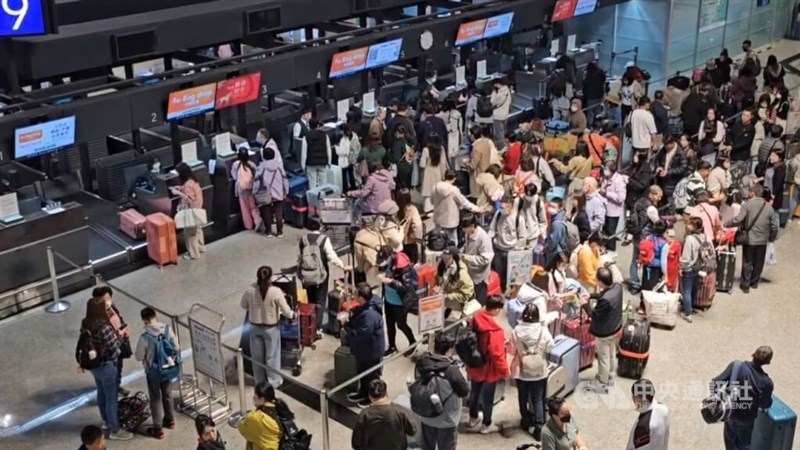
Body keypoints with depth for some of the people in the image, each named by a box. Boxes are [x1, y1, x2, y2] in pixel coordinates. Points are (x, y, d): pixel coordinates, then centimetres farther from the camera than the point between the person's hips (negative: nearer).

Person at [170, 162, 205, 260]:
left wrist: (178, 193, -23)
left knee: (190, 232, 2)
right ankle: (201, 247, 37)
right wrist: (180, 189, 9)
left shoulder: (188, 184, -27)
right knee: (197, 229, 23)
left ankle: (193, 254, 10)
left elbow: (189, 199, -28)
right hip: (196, 209, 10)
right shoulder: (192, 180, 3)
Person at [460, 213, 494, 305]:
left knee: (479, 303, 10)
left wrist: (467, 258, -27)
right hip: (469, 273, 8)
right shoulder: (468, 234, -5)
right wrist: (462, 254, -4)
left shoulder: (483, 237, -30)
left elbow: (486, 259, -29)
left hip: (480, 276, -8)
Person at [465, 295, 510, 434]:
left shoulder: (476, 318, -9)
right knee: (488, 397, 12)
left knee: (474, 392, 24)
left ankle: (473, 418, 43)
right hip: (489, 370, -7)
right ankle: (486, 425, 28)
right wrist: (504, 371, -12)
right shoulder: (495, 330, -32)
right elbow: (497, 354, -27)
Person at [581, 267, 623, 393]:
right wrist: (591, 296, 0)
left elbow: (594, 315, -23)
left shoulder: (605, 300, -39)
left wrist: (585, 304, -9)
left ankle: (602, 384, 30)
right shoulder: (617, 286, -14)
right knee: (612, 355, 26)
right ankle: (610, 379, 46)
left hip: (604, 332, -8)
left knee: (603, 358, 12)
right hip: (615, 328, 8)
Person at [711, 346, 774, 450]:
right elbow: (765, 404, -9)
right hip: (746, 418, -2)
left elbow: (716, 383, -24)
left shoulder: (735, 366, -24)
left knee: (730, 437, 29)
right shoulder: (766, 382, -25)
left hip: (730, 412, 2)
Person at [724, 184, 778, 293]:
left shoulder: (747, 204, -14)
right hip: (763, 240, 3)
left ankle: (745, 285, 12)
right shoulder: (769, 206, -1)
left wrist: (725, 224, -8)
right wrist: (771, 238, 17)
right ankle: (754, 282, 32)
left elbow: (738, 220, -21)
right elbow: (773, 226, 3)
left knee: (747, 262, 8)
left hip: (749, 239, -3)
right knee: (758, 262, 19)